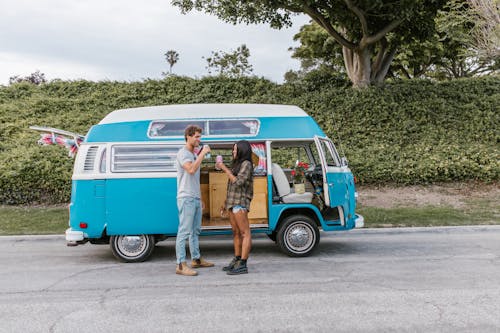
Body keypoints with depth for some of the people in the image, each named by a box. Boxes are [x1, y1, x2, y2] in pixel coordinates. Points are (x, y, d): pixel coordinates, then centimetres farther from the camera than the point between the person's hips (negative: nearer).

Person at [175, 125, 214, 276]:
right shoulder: (183, 153, -9)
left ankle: (196, 259, 26)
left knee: (195, 230, 16)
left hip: (195, 199, 10)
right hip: (186, 198, -10)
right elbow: (191, 170, -28)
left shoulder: (194, 155, 19)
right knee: (184, 231, -9)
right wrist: (203, 153, -20)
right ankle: (181, 265, -8)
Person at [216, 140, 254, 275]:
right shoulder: (237, 164, 21)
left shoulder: (246, 164, -7)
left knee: (244, 233, -10)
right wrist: (222, 167, 14)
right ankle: (236, 261, 18)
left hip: (240, 202, -10)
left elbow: (238, 182, -16)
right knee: (236, 232, 12)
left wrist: (225, 169, -12)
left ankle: (242, 265, -13)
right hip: (233, 202, 10)